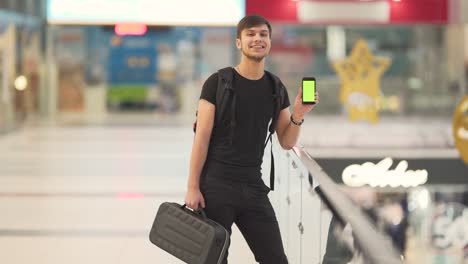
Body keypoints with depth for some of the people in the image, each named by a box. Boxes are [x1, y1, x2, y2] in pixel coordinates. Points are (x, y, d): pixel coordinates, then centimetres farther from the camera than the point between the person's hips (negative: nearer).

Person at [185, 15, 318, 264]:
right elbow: (202, 137, -8)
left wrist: (298, 115, -9)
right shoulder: (218, 83, -6)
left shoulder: (276, 89, 9)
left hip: (253, 187, 5)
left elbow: (287, 142, 10)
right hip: (216, 186, -4)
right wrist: (193, 187, -13)